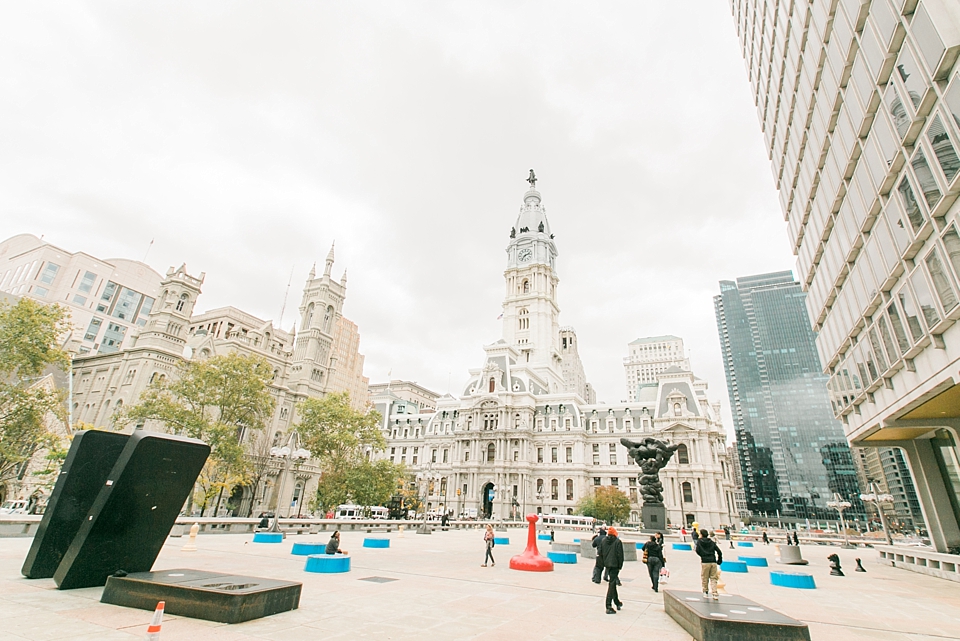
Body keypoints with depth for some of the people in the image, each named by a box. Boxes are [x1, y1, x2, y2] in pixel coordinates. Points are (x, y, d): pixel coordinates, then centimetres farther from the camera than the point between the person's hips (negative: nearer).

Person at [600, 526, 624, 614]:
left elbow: (600, 553, 9)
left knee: (612, 583, 20)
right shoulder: (618, 542, -11)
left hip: (607, 565, 5)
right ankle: (609, 606, -6)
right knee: (612, 584, -4)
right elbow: (620, 555, -11)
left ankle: (617, 602, 32)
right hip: (614, 565, -5)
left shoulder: (603, 540, 5)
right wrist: (620, 566, -3)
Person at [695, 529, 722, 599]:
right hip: (713, 562, 3)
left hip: (705, 562, -3)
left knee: (705, 578, 9)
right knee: (713, 578, 7)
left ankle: (705, 592, 14)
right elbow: (719, 551, 5)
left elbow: (697, 550, -4)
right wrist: (719, 560, 16)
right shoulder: (712, 542, 11)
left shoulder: (699, 541, 5)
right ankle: (715, 594, -2)